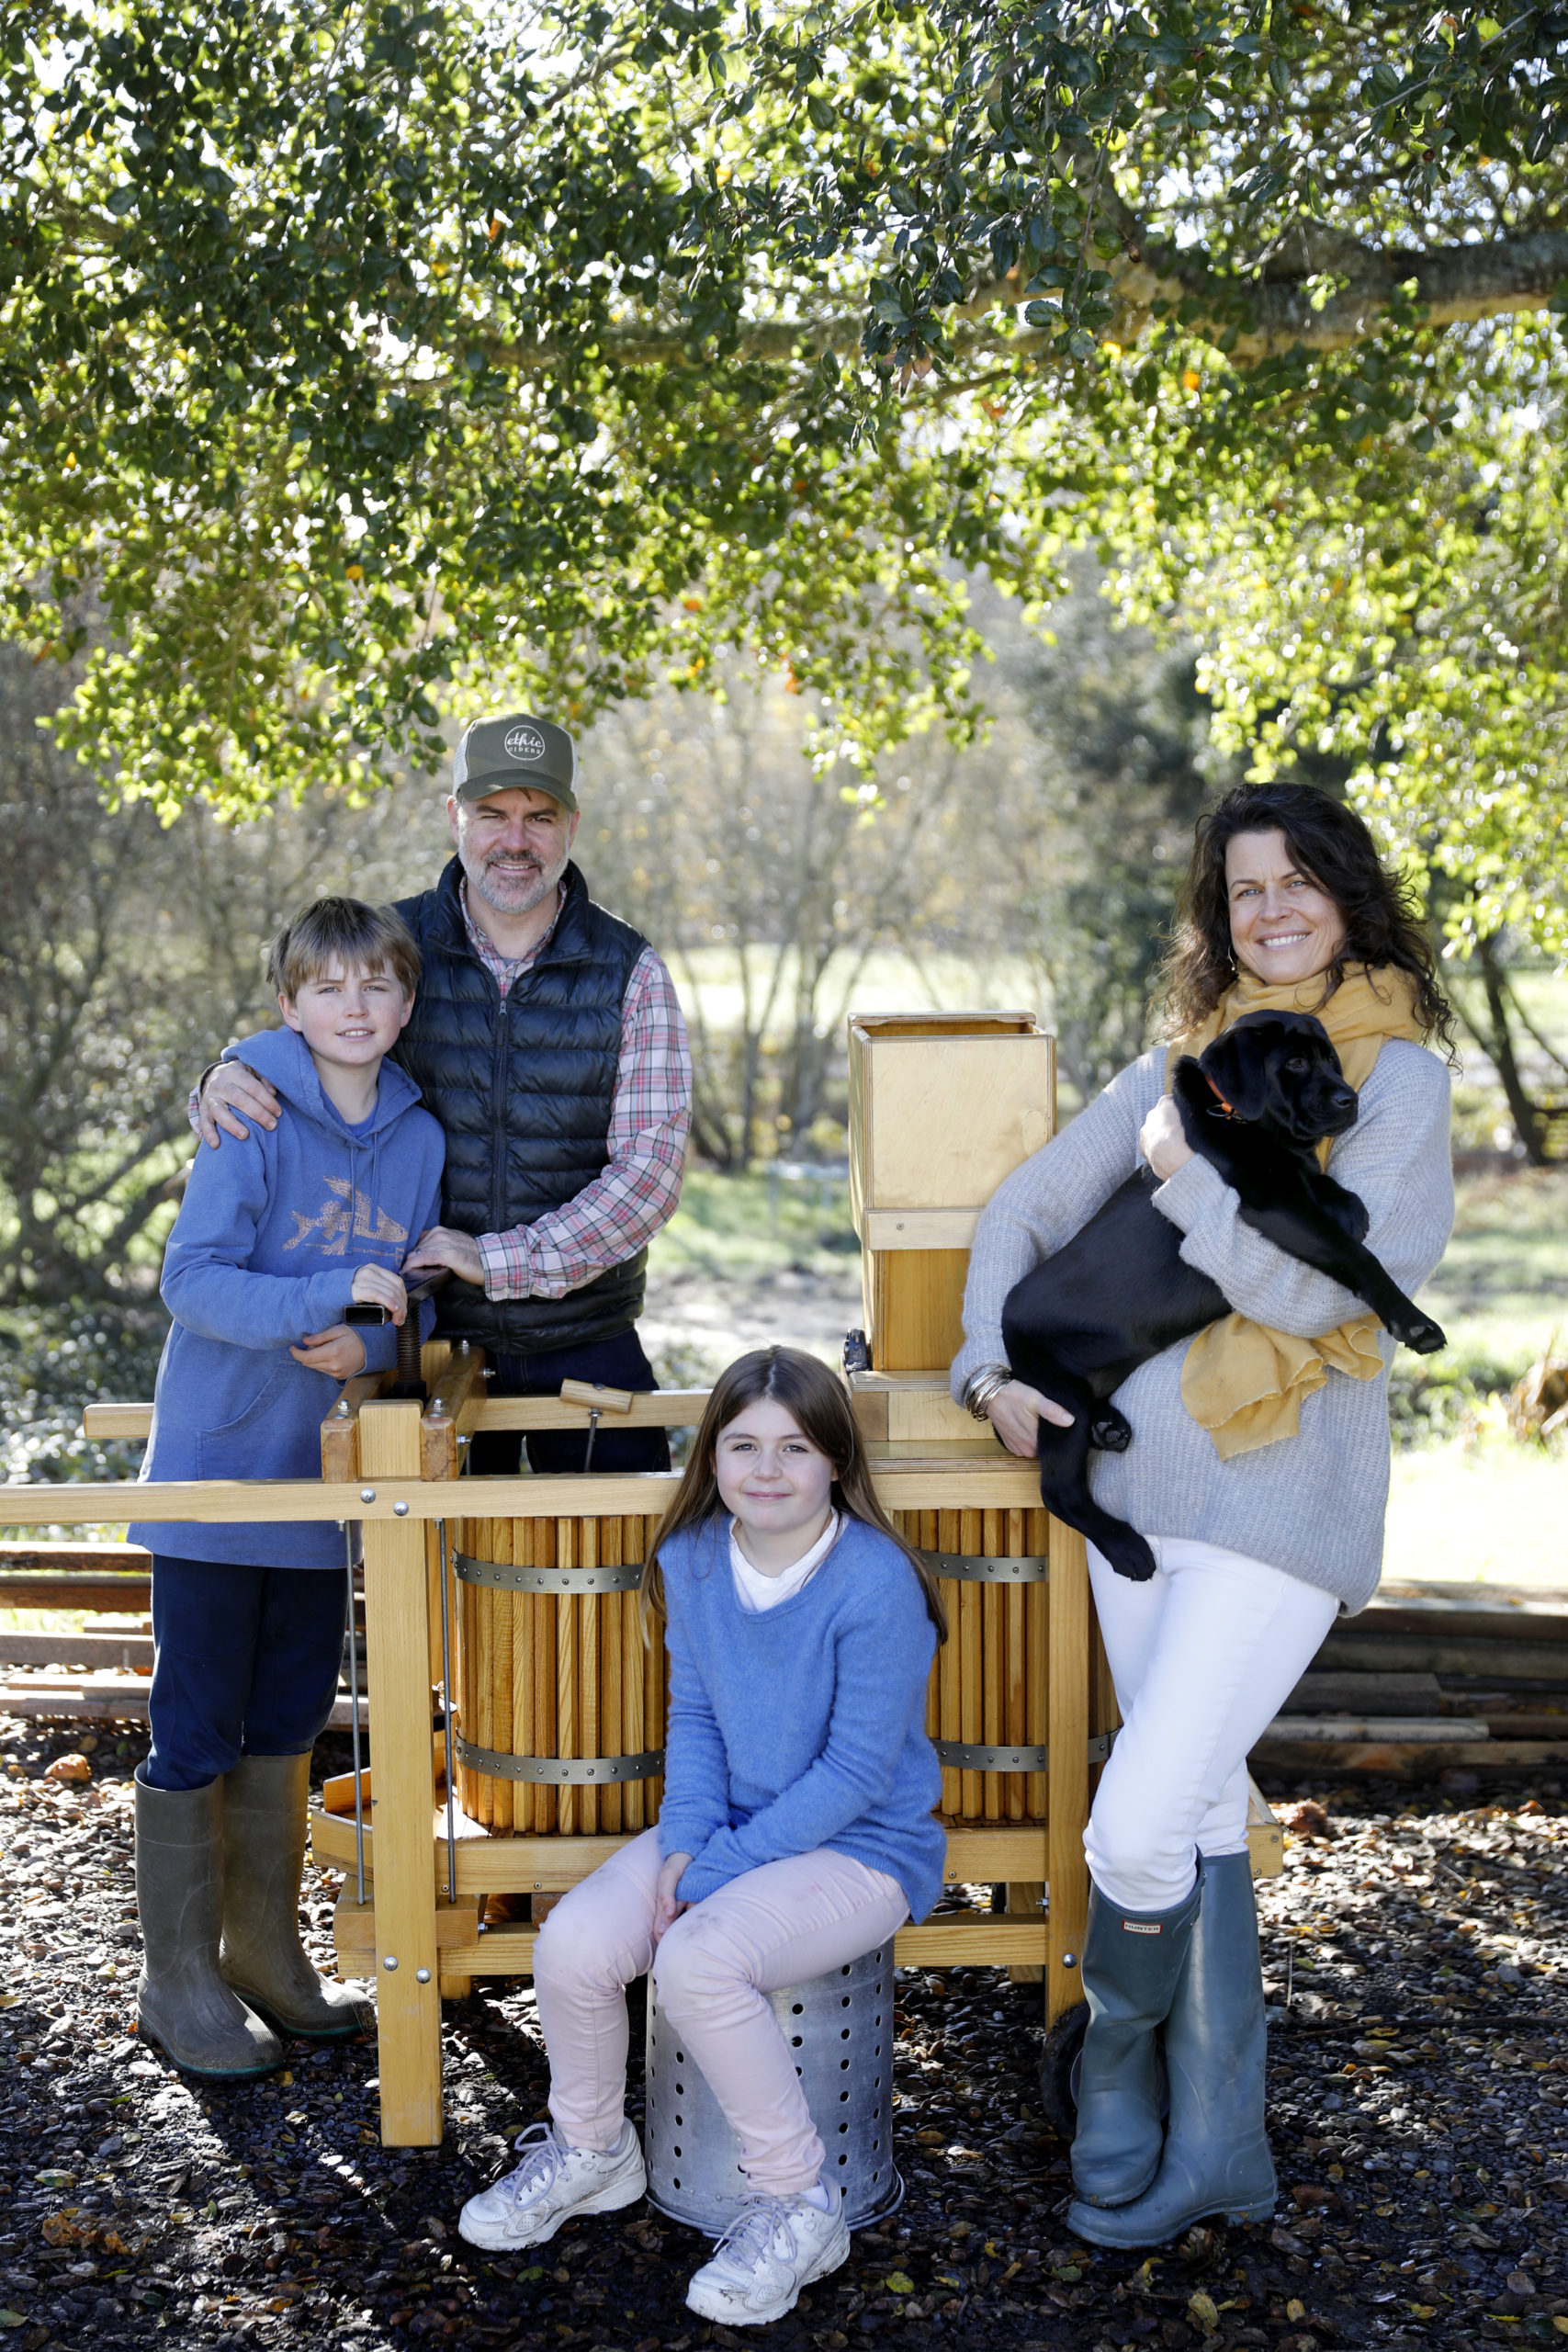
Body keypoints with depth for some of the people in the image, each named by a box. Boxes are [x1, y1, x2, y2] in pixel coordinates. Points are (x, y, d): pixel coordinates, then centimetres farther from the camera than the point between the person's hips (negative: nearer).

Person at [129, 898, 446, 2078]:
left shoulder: (420, 1138, 3)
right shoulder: (254, 1123, -13)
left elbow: (410, 1302, 9)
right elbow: (191, 1280, -18)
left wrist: (369, 1344, -12)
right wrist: (326, 1298, -29)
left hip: (322, 1475, 5)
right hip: (214, 1470, -5)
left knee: (287, 1720, 16)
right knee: (196, 1729, 3)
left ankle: (266, 1949, 30)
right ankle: (180, 1977, 16)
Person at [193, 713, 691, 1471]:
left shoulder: (631, 973, -3)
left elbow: (650, 1170, -10)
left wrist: (498, 1259, -19)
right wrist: (229, 1080, -15)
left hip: (584, 1346, 0)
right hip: (421, 1343, 0)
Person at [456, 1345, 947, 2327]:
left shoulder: (875, 1584, -21)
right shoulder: (694, 1560, -1)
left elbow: (858, 1772, -19)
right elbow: (694, 1715, 8)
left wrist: (715, 1870, -20)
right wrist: (687, 1841, -10)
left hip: (862, 1848, -6)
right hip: (733, 1827, 6)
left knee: (698, 1960, -30)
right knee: (572, 1944, -14)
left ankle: (800, 2206, -9)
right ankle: (590, 2151, 15)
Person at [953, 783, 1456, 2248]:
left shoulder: (1395, 1075, -4)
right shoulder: (1183, 1065, 12)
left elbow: (1315, 1289, -16)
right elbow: (1024, 1210, 16)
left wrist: (1185, 1175, -7)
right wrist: (990, 1368, 4)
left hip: (1281, 1500, -6)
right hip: (1139, 1474, 6)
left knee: (1137, 1824, -12)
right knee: (1202, 1813, 13)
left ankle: (1117, 2061, 19)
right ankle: (1217, 2145, 25)